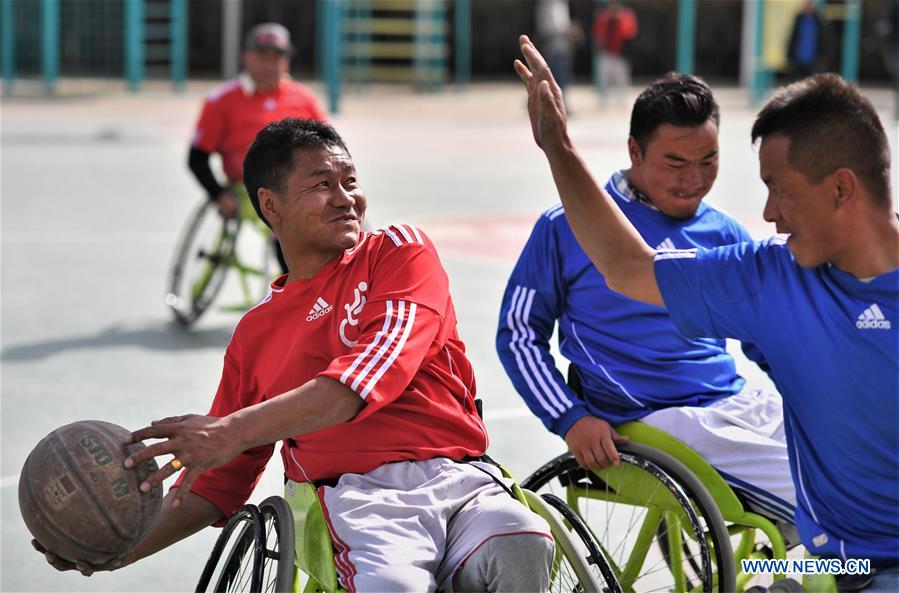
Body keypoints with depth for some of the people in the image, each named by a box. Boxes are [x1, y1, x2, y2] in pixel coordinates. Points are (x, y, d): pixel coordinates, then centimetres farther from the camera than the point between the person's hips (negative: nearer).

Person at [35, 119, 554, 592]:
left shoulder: (402, 252, 12)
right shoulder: (256, 334, 20)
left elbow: (376, 368, -8)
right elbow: (217, 483, 24)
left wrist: (235, 430, -18)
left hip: (463, 479, 0)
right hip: (356, 497, 1)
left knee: (519, 549, -36)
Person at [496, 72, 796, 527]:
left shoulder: (724, 235, 15)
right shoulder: (568, 227, 3)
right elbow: (518, 335, 7)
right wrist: (570, 418, -7)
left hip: (742, 406, 6)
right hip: (657, 421, -6)